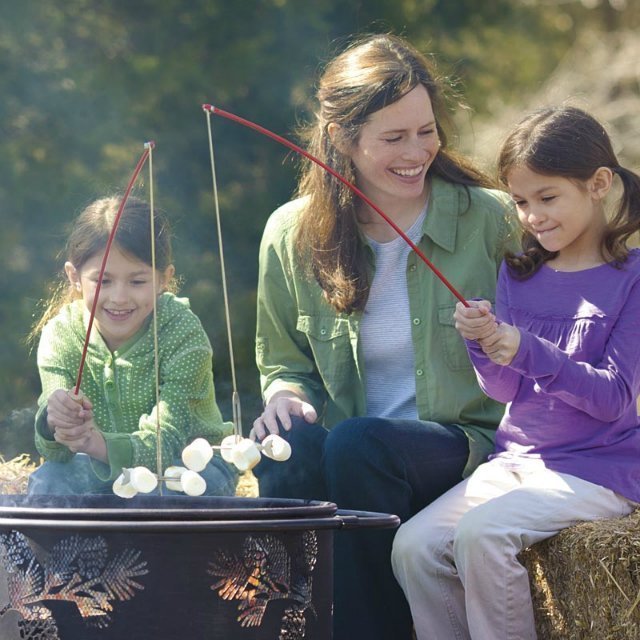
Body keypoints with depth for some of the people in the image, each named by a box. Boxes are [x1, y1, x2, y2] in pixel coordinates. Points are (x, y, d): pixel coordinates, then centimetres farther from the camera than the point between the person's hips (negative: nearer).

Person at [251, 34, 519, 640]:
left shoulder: (490, 219, -1)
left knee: (357, 444, -34)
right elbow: (281, 360, 17)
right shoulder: (292, 235, 6)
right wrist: (286, 394, -5)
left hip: (462, 448, -2)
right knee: (286, 448, -32)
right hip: (346, 454, 2)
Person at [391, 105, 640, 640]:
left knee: (481, 533, -29)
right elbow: (510, 391, 12)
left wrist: (528, 351, -22)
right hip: (515, 461, 6)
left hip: (596, 472, -6)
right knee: (414, 546, -16)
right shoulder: (519, 274, 11)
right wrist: (485, 345, -10)